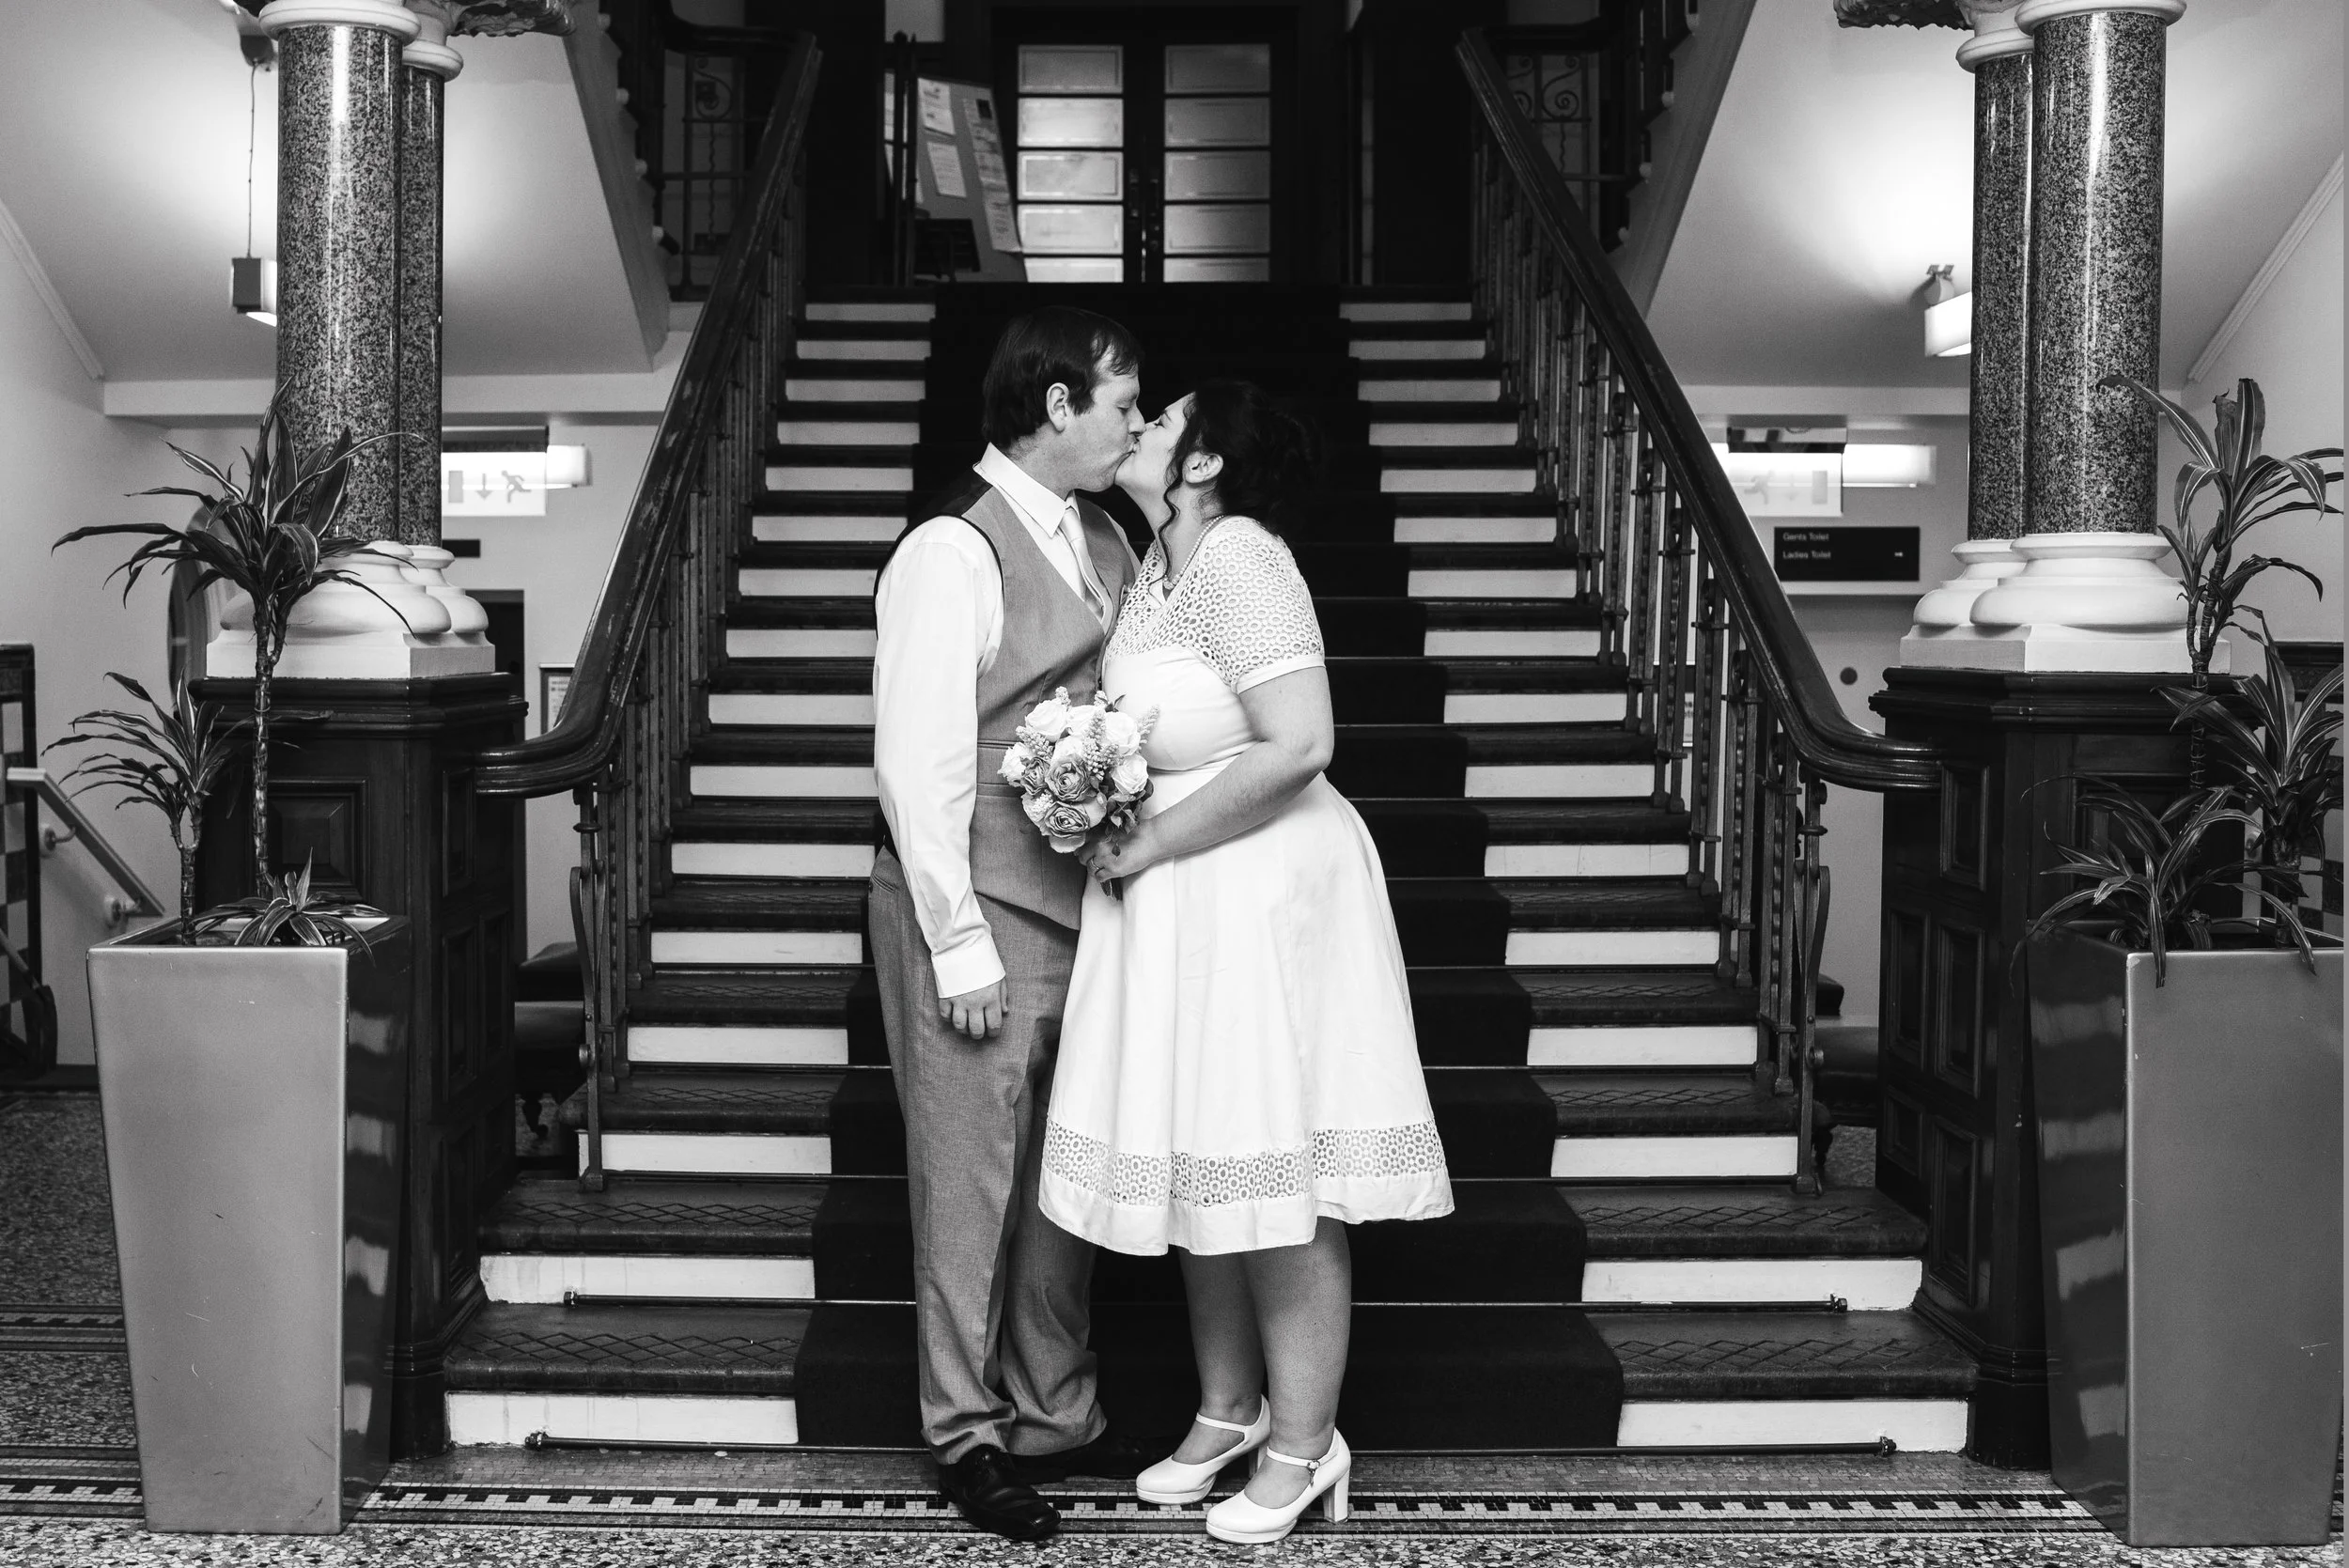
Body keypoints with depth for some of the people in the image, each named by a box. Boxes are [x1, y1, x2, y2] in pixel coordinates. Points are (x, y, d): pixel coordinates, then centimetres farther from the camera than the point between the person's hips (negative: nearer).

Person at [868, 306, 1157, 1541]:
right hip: (980, 916, -7)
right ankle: (968, 1436, 20)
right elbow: (918, 766, -16)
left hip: (1080, 908, 8)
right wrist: (961, 943, -16)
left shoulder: (1105, 543, 11)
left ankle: (1056, 1416, 31)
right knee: (972, 1179, 5)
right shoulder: (950, 555, -13)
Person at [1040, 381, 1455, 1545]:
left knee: (1274, 1176, 1)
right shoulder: (1158, 566, 8)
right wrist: (1116, 829, 3)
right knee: (1199, 1164, 15)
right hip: (1172, 909, 9)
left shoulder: (1238, 559, -19)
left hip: (1262, 896, -9)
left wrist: (1146, 847, -18)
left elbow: (1297, 748, -26)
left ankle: (1305, 1442, 15)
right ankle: (1228, 1408, 31)